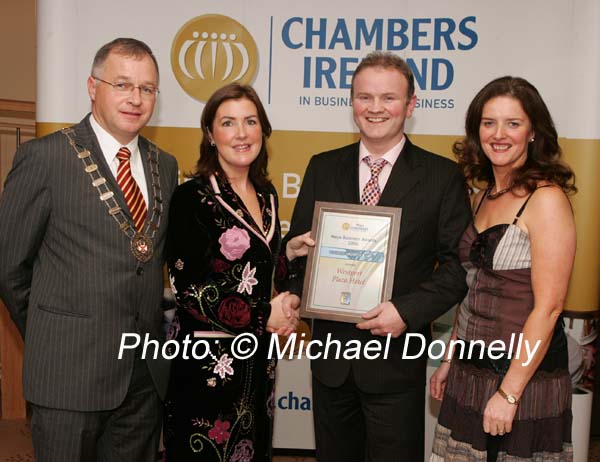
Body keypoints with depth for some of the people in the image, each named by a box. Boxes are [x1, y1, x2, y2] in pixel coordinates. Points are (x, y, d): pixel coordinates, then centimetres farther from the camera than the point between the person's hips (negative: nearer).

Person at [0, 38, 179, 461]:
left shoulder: (164, 165, 8)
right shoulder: (44, 157, -9)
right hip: (71, 372, -5)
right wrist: (51, 339, 4)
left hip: (147, 373, 5)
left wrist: (151, 331, 7)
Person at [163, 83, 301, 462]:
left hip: (259, 356, 6)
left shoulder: (266, 194, 7)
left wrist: (284, 309, -2)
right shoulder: (192, 197, -13)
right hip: (207, 359, -6)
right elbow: (189, 287, -16)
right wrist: (263, 317, -13)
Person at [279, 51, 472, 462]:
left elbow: (458, 264, -7)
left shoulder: (443, 176, -5)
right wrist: (296, 293, -12)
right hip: (331, 354, 3)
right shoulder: (323, 167, 5)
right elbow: (298, 245, 8)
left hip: (398, 356, -3)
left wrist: (407, 312, -20)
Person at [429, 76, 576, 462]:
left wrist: (509, 393, -17)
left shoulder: (546, 199, -15)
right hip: (470, 372, 7)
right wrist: (449, 362, 13)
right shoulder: (484, 196, 8)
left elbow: (548, 307, -18)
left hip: (525, 375, -7)